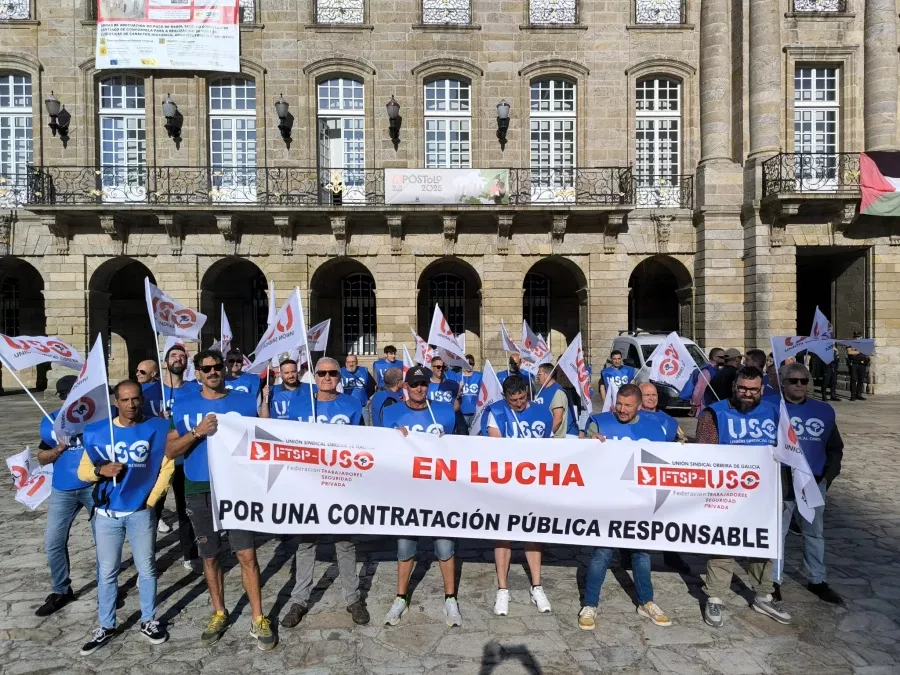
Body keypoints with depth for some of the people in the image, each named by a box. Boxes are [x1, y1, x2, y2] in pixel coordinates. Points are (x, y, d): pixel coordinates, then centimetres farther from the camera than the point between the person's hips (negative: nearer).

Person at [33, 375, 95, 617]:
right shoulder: (50, 422, 3)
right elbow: (41, 458, 8)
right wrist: (59, 449, -11)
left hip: (94, 486, -3)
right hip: (62, 490, 3)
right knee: (53, 543, 8)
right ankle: (61, 591, 27)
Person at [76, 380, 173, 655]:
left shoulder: (156, 428, -6)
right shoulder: (96, 432, -1)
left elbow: (167, 467, -1)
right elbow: (83, 470, 5)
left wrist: (151, 500, -4)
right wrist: (101, 470, -16)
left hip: (140, 512, -1)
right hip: (106, 513, 1)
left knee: (147, 568, 9)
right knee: (107, 571, 11)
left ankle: (148, 621, 26)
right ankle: (106, 627, 26)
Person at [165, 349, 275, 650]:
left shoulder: (245, 401, 0)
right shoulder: (183, 406, 3)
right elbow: (170, 451, -1)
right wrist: (196, 432, -16)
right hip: (200, 491, 2)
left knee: (247, 554, -3)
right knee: (210, 556, 14)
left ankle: (258, 619, 11)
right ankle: (219, 613, 33)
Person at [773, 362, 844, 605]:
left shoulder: (824, 410, 6)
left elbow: (835, 447, 13)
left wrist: (829, 475, 2)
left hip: (815, 483, 4)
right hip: (783, 482, -4)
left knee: (815, 532, 17)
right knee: (777, 532, 4)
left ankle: (817, 580, 31)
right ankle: (773, 580, 15)